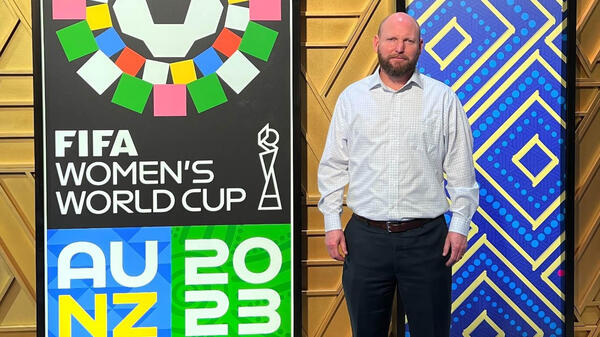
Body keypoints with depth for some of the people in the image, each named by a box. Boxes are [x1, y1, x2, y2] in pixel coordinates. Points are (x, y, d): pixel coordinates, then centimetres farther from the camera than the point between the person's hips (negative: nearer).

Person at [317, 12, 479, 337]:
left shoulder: (443, 98, 2)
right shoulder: (351, 97, 5)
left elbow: (461, 168, 3)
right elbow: (333, 165, 7)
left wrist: (460, 224, -2)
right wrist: (332, 223, 1)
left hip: (426, 237, -1)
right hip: (365, 237, 1)